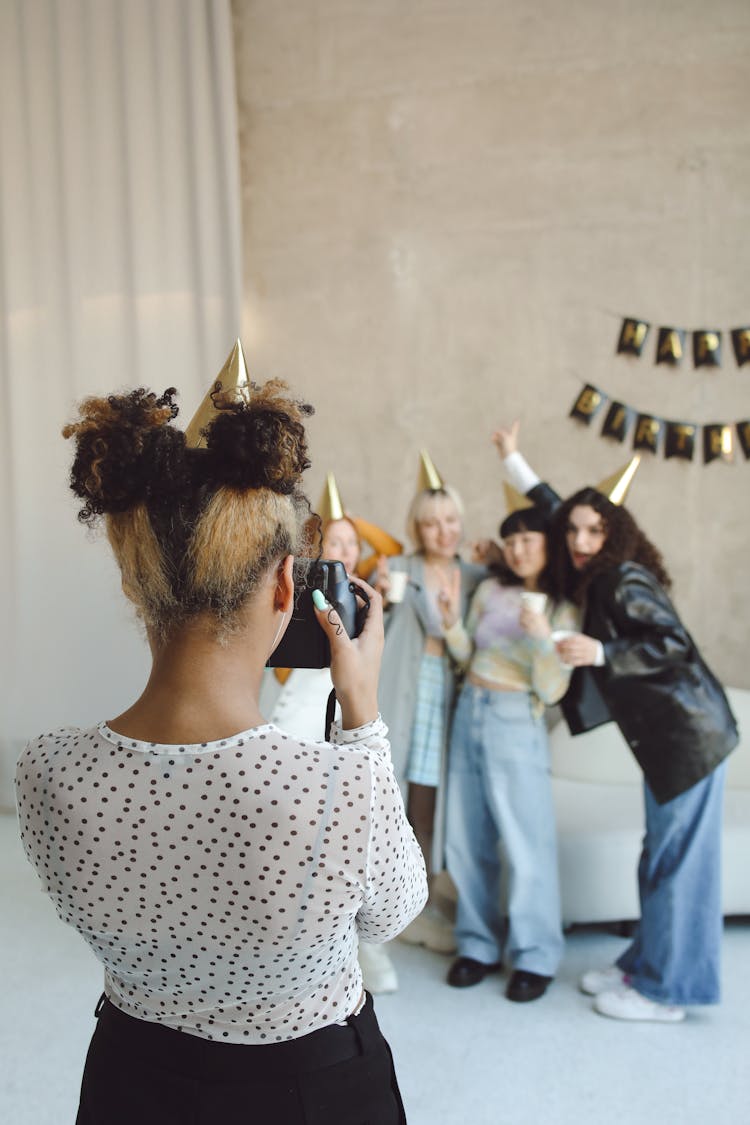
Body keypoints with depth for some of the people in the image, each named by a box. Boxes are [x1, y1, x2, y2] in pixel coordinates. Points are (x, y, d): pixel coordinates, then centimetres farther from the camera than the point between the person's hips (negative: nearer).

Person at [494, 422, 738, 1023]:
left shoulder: (625, 579, -15)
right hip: (664, 736, 9)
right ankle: (646, 965, 28)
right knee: (663, 857, 16)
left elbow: (676, 645, -22)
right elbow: (558, 511, 23)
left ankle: (664, 991, 12)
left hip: (687, 734, -9)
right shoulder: (596, 581, 10)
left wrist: (598, 652, -28)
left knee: (675, 858, 0)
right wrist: (514, 460, 28)